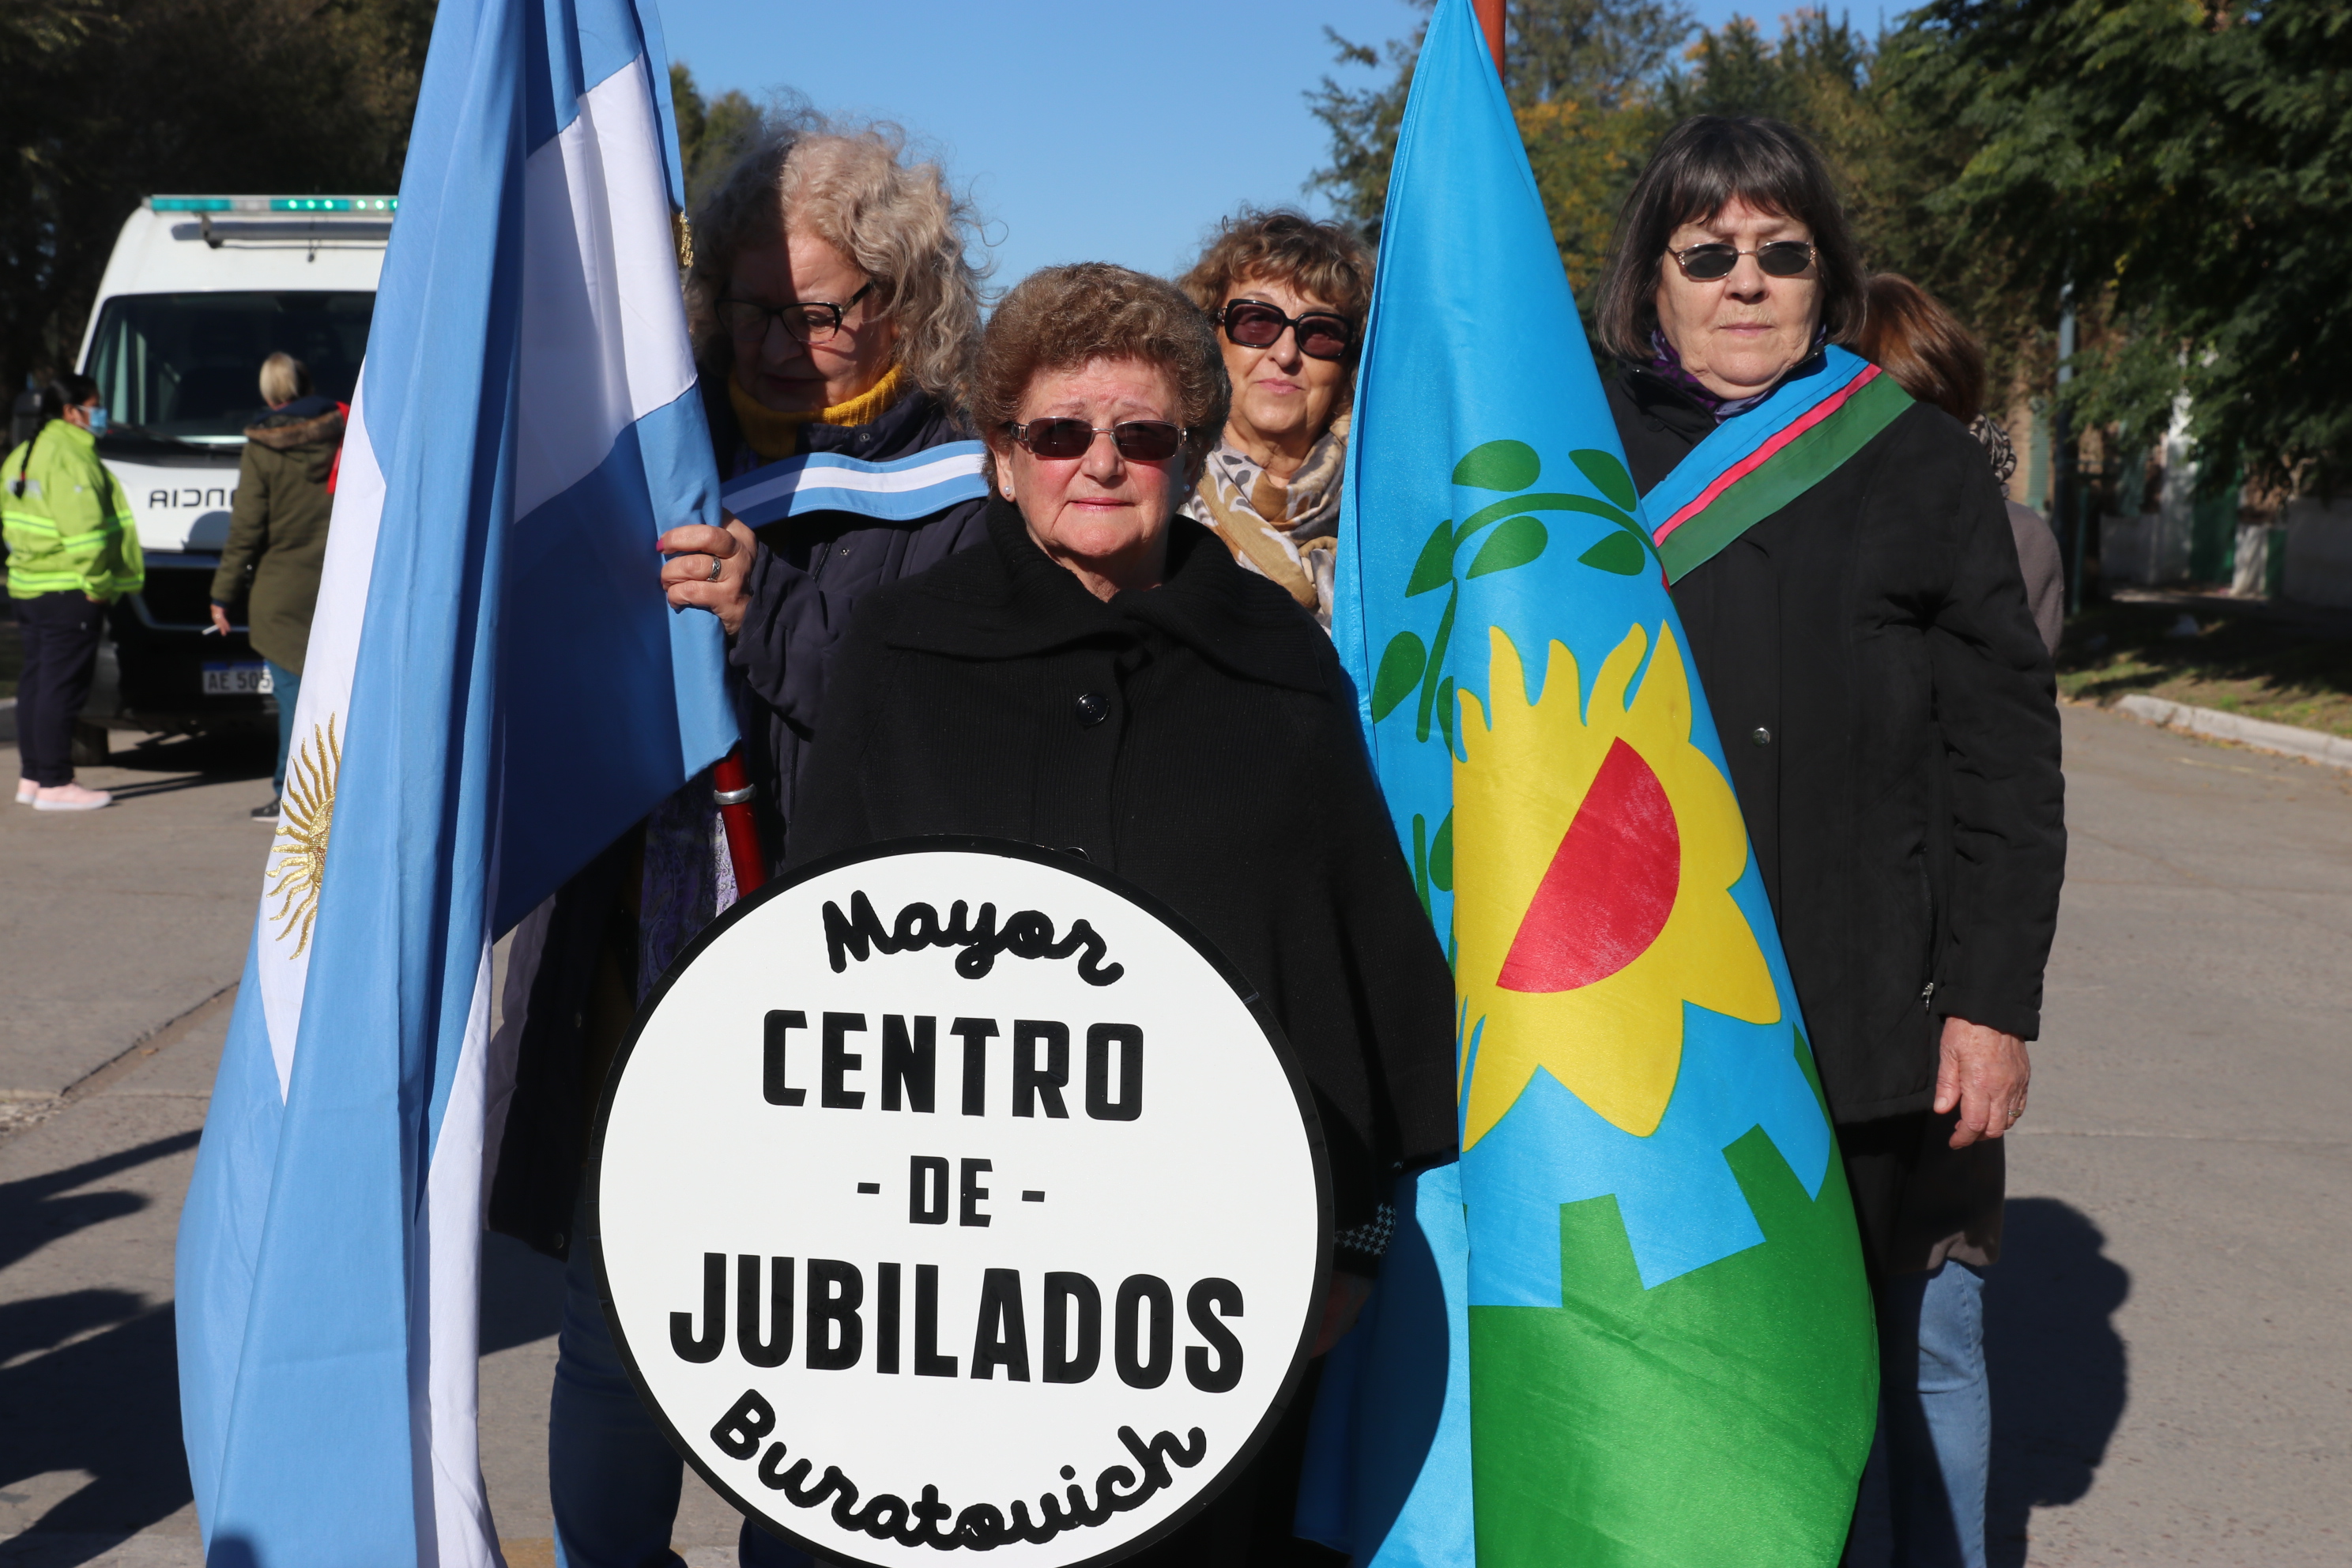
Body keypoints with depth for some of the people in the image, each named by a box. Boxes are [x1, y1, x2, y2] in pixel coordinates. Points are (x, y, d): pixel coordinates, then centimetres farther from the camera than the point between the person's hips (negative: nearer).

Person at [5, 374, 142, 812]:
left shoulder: (23, 456, 17)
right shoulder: (72, 457, -15)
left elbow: (13, 521, 18)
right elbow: (83, 529, -23)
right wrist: (96, 582, -16)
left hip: (27, 587, 10)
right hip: (67, 593, -10)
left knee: (36, 680, 14)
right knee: (62, 685, -6)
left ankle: (31, 777, 20)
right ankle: (54, 783, -4)